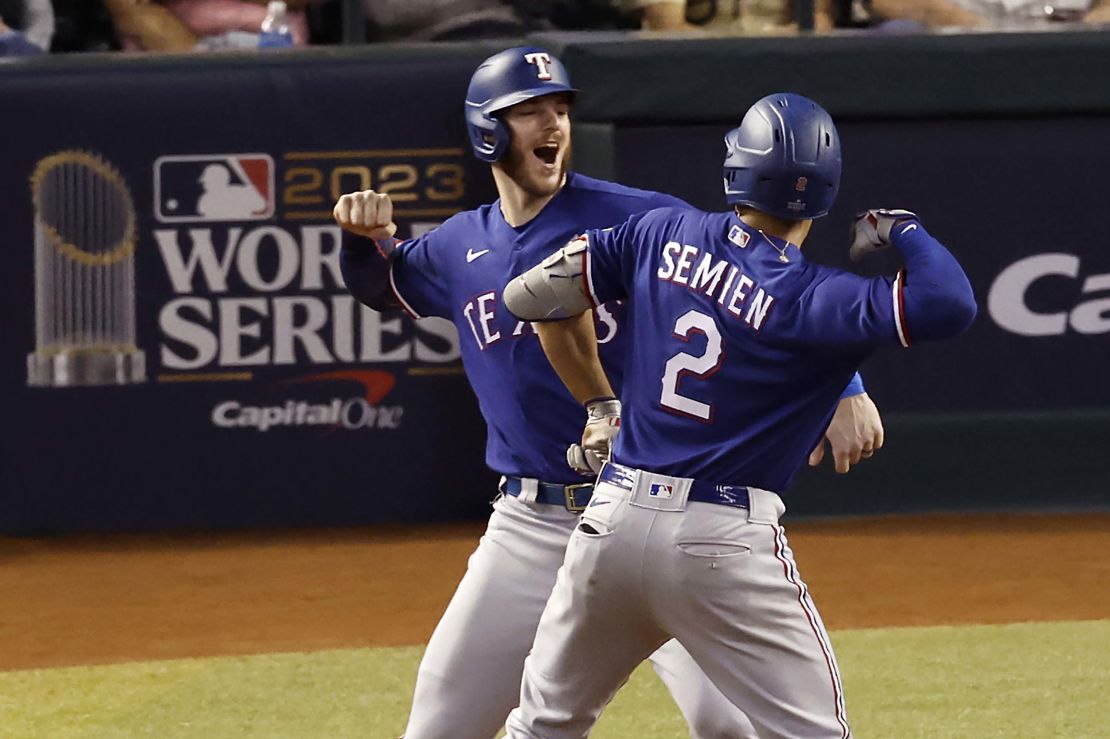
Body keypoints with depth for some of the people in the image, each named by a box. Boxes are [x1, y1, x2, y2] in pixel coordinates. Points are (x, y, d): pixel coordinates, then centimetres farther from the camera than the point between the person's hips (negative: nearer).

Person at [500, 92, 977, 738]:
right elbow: (951, 304, -21)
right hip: (725, 540, -5)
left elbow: (534, 295, 14)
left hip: (614, 517, 5)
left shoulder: (664, 234, 6)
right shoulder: (810, 297, -10)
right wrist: (900, 229, -2)